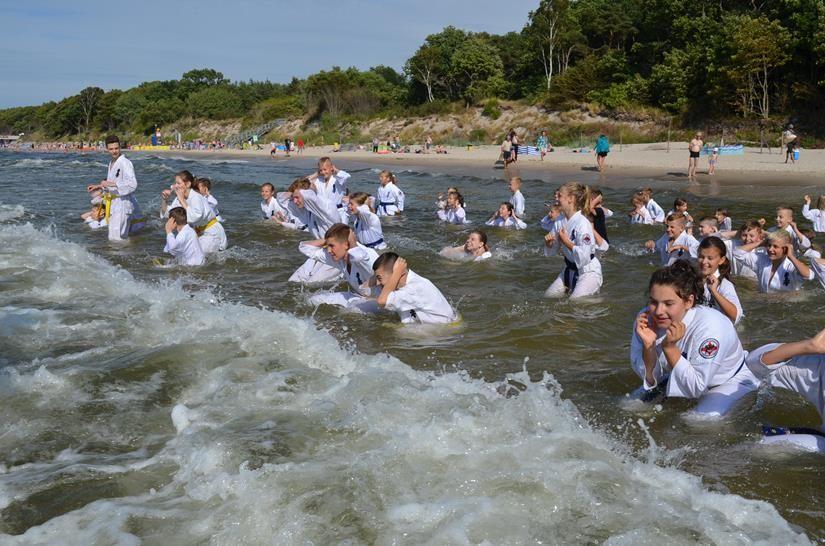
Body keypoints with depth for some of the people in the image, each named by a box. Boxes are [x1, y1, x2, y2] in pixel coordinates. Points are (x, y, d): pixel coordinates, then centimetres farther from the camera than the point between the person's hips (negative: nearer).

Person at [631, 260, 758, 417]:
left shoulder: (710, 327, -35)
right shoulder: (646, 319, -21)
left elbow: (696, 389, -30)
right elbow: (650, 379, -16)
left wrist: (669, 347, -39)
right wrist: (648, 345, -33)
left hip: (729, 383, -3)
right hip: (684, 380, 4)